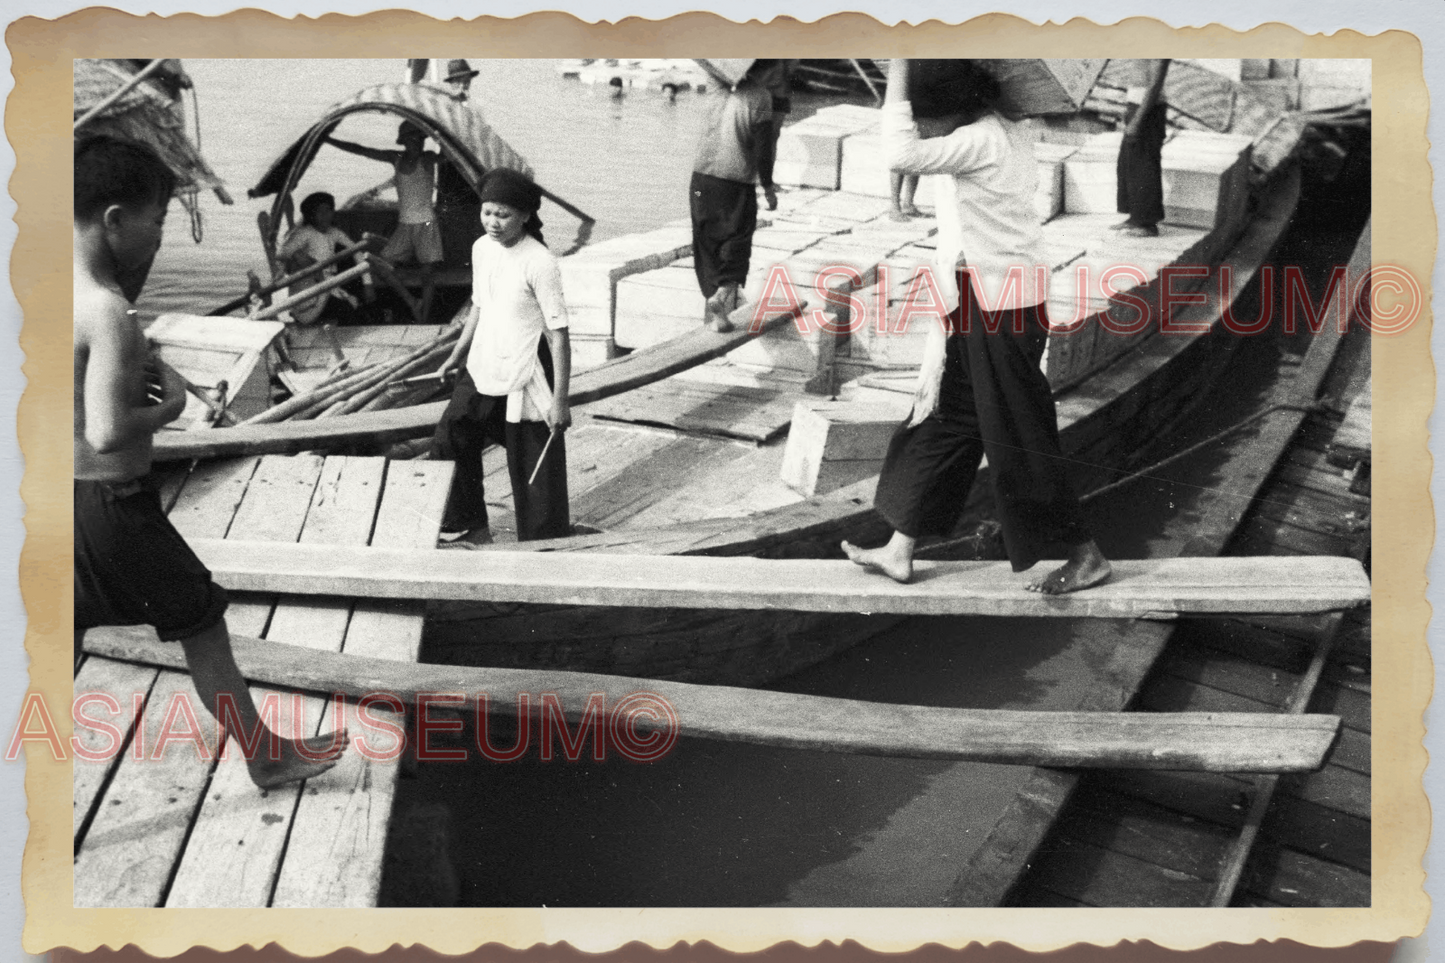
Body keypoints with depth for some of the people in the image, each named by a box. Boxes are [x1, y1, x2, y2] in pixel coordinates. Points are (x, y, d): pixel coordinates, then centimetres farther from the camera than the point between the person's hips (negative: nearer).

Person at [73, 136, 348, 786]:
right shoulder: (106, 311, -24)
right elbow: (108, 433, -31)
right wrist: (169, 404, -14)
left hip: (72, 501, 8)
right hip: (109, 505, -8)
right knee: (202, 626, 10)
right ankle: (268, 757, 28)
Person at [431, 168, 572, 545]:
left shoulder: (539, 263, -19)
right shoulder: (481, 248, 3)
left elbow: (558, 334, -18)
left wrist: (559, 400, -20)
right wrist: (457, 355, 24)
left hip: (525, 381, -7)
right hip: (481, 373, 7)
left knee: (534, 473, 1)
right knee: (449, 443, 16)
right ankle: (465, 524, 36)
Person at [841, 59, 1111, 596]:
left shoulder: (983, 141, -20)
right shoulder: (1000, 132, 9)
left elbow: (902, 154, -31)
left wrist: (898, 73, -22)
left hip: (1000, 311, -10)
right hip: (975, 308, 10)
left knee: (1018, 439, 0)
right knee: (940, 422, 14)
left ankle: (1087, 556, 15)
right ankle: (899, 553, 23)